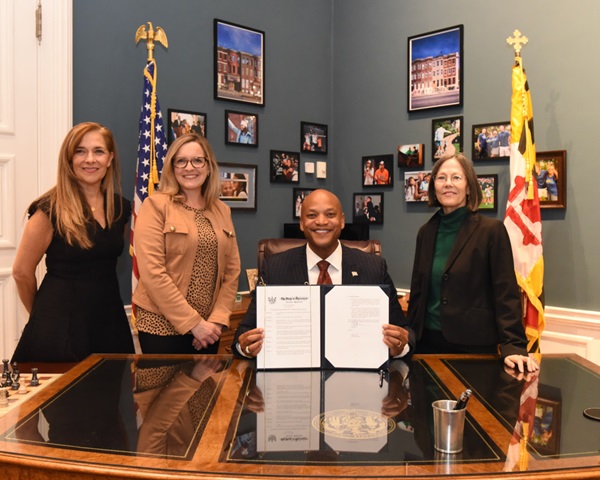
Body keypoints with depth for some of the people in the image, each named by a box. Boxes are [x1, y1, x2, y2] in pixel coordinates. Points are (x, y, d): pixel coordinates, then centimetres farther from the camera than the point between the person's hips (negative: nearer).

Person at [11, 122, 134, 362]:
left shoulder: (120, 207, 3)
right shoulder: (51, 208, -12)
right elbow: (22, 272, -5)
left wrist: (96, 294, 16)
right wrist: (44, 315, 7)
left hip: (110, 317, 5)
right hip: (61, 321, -5)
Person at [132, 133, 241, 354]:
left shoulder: (222, 211, 8)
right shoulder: (156, 206, -6)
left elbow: (232, 270, 7)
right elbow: (152, 272, -14)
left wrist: (217, 319, -5)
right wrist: (193, 322, -15)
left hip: (208, 327, 5)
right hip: (163, 325, -4)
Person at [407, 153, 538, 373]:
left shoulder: (492, 230, -7)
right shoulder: (426, 232, 7)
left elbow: (506, 294, -11)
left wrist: (512, 346, -20)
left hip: (474, 345, -4)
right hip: (428, 341, 4)